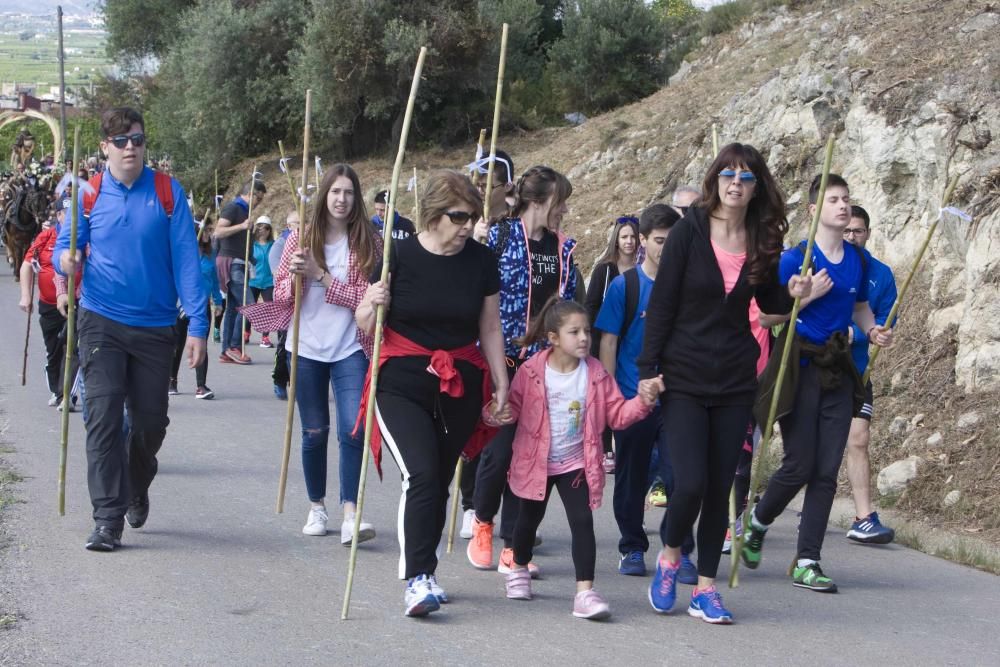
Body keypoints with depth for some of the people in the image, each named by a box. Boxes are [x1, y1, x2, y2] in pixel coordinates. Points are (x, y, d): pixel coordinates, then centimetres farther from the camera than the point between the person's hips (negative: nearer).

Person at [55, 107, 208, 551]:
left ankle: (136, 490, 39)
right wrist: (67, 260, -19)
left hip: (155, 326, 1)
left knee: (151, 422, 10)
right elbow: (64, 249, 7)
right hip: (102, 323, 0)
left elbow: (186, 260, -5)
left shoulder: (168, 192, -2)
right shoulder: (89, 195, 0)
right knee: (104, 418, -9)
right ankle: (108, 518, -5)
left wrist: (197, 325, -11)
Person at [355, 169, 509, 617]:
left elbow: (490, 327, 10)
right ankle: (417, 578, -17)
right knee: (422, 475, -19)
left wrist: (501, 383, 10)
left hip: (460, 385, 3)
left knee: (440, 482, 9)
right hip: (403, 383, -3)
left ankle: (421, 574, 23)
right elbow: (366, 324, 0)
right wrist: (373, 305, -21)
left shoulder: (481, 260, 2)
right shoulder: (400, 256, -6)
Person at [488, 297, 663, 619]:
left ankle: (585, 591, -14)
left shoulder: (596, 374, -6)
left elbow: (617, 414, -3)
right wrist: (500, 413, -27)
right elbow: (514, 405, -5)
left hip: (577, 464, 0)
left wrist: (643, 400, -20)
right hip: (536, 461, 0)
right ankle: (519, 569, 45)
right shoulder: (531, 371, -13)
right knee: (529, 518, 18)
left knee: (582, 522, -13)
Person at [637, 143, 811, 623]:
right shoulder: (690, 231, -6)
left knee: (720, 488, 5)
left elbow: (770, 305, 15)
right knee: (690, 483, -12)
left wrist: (793, 295, -7)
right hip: (684, 379, -3)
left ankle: (705, 589, 16)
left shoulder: (762, 241, 3)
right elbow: (661, 303, -6)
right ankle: (669, 556, 17)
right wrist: (648, 369, -10)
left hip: (734, 383, 3)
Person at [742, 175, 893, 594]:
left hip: (838, 370, 5)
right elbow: (770, 311, -7)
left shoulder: (859, 259, 8)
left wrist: (873, 331, 1)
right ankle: (757, 525, 24)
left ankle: (807, 563, 6)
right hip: (802, 366, -5)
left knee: (827, 471, 1)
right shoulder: (796, 257, -7)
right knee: (799, 466, -4)